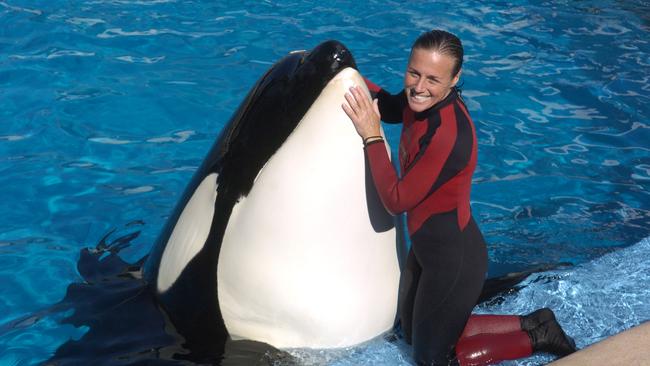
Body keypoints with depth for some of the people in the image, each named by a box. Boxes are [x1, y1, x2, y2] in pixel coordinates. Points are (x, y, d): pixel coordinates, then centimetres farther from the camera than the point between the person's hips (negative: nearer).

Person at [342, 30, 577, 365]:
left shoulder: (449, 134, -32)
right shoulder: (424, 101, -8)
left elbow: (396, 201, -26)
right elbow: (389, 106, 17)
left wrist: (371, 136, -23)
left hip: (453, 260, -9)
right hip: (426, 246, 9)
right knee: (413, 335, 27)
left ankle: (535, 336, 21)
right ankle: (531, 325, 30)